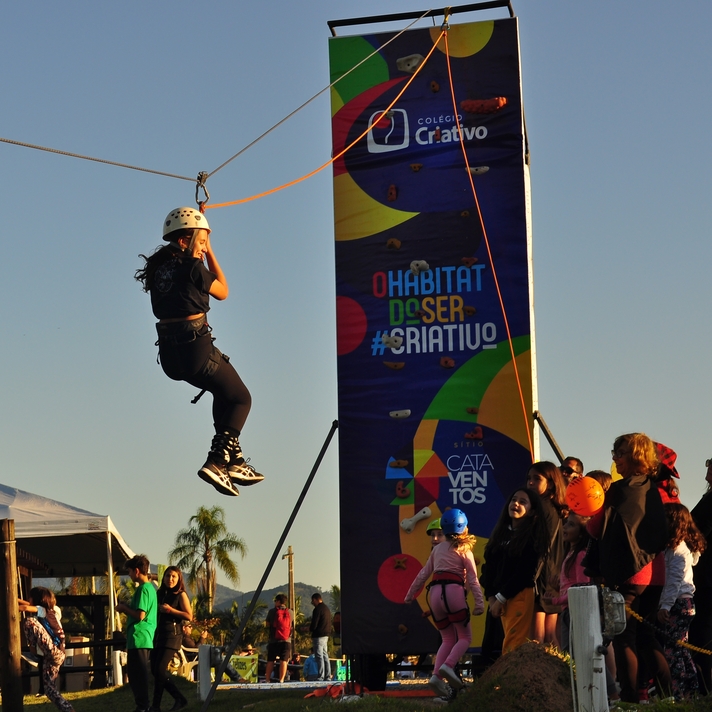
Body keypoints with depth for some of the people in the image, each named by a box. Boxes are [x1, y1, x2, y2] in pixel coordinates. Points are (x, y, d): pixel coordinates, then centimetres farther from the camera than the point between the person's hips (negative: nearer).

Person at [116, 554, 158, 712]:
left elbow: (140, 615, -20)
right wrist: (126, 608, 14)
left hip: (139, 638, -10)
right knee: (140, 675, 15)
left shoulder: (143, 588, -14)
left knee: (137, 675, -6)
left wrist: (124, 608, -6)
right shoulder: (151, 587, 16)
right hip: (146, 638, 10)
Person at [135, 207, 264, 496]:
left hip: (168, 354, 8)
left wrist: (202, 255, 23)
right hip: (195, 349, -8)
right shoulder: (192, 267, -12)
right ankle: (217, 462, -3)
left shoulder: (158, 268, 9)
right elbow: (222, 291, 5)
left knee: (224, 391, 28)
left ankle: (233, 461, 23)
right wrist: (209, 253, 11)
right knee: (240, 399, 12)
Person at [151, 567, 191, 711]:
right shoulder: (159, 594, 15)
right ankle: (179, 699, 13)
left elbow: (189, 616, -8)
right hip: (157, 634, 7)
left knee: (160, 669, -14)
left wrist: (170, 610, -14)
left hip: (172, 635, -7)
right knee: (155, 670, 3)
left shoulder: (181, 595, -2)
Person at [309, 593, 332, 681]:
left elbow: (314, 624, -19)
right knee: (325, 655, 13)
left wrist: (310, 629, 4)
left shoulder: (318, 609, -14)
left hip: (319, 635, -9)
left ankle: (321, 676, -9)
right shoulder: (327, 608, 16)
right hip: (326, 635, 9)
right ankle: (328, 676, 13)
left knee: (319, 656, -7)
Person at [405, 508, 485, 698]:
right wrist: (479, 602, -7)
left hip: (435, 593, 5)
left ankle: (437, 676, -8)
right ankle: (448, 665, -20)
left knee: (448, 639, 13)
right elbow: (472, 578, -2)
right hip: (453, 592, -5)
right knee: (465, 637, 7)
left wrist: (410, 594, 24)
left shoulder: (437, 549, 19)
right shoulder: (464, 549, 7)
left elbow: (423, 574, 17)